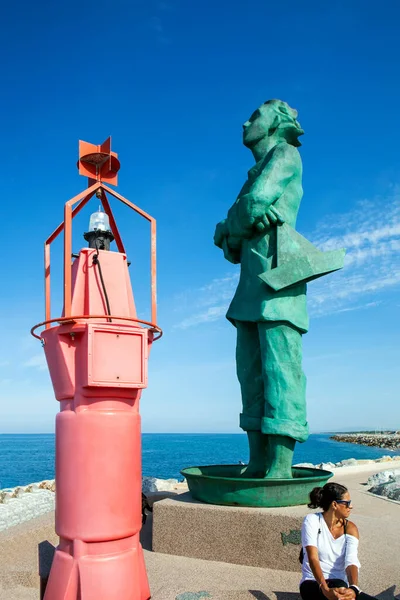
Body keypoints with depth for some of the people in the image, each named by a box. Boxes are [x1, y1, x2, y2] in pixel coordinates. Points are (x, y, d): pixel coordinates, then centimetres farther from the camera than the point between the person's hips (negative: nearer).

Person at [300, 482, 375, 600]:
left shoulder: (350, 528, 1)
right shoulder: (312, 520, -9)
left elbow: (351, 562, -15)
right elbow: (313, 558, -21)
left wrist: (353, 589, -36)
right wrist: (325, 589, -37)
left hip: (340, 584, 4)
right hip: (313, 585, -4)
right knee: (339, 585, -37)